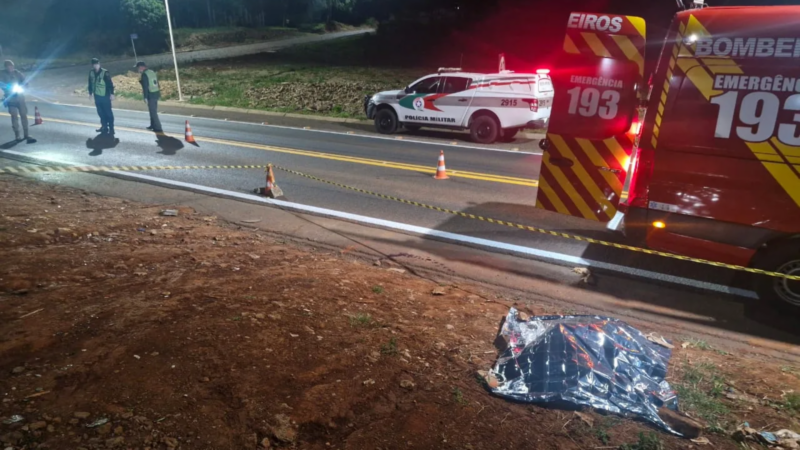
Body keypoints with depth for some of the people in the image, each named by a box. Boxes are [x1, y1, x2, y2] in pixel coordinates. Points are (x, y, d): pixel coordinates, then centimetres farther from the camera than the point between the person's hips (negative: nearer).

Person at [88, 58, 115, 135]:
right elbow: (90, 84, 16)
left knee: (108, 112, -3)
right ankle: (104, 126, 21)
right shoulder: (91, 73, 5)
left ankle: (111, 128, 2)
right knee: (100, 112, 11)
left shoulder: (105, 73, -11)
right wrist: (90, 93, 19)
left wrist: (111, 94, -14)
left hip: (105, 96, -6)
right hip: (97, 96, 6)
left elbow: (110, 84, -11)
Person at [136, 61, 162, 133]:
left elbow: (145, 86, -17)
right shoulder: (152, 72, 11)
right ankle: (153, 125, 30)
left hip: (151, 95, -9)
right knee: (153, 111, 19)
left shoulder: (144, 74, -13)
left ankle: (158, 128, -3)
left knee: (153, 112, -3)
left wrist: (145, 97, -15)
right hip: (156, 93, 9)